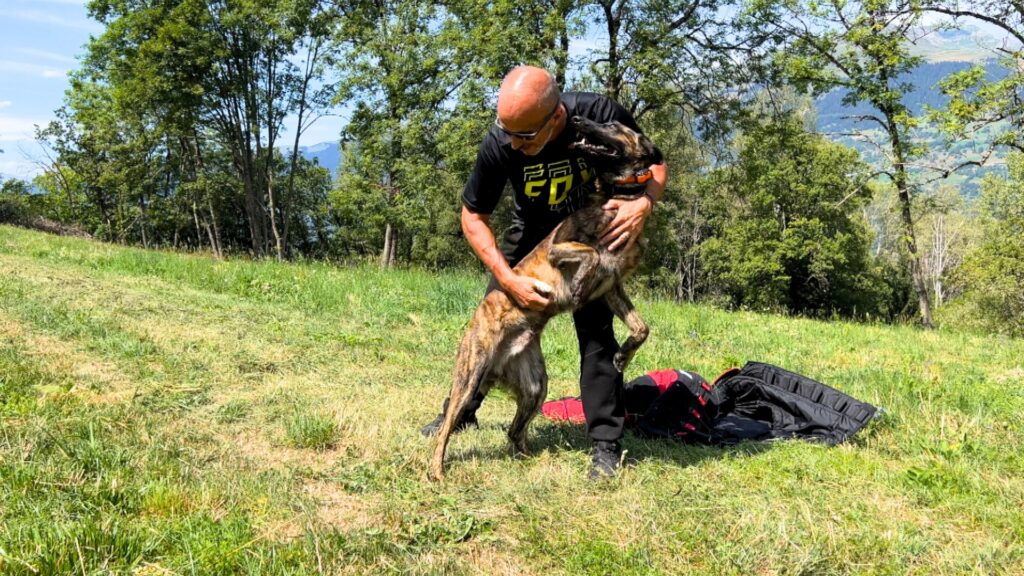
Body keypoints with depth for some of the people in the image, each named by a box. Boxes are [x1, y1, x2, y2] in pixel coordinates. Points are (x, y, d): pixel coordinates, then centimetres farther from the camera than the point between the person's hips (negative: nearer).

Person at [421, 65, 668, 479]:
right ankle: (461, 411, 26)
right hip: (531, 235, 2)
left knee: (596, 331, -13)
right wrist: (509, 279, -27)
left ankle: (606, 444, -3)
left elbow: (655, 162, -15)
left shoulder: (600, 115, -34)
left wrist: (644, 203, -37)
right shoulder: (498, 145, -31)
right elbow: (473, 217, -16)